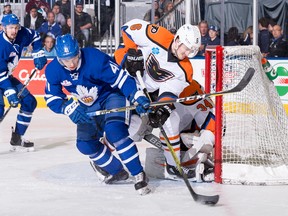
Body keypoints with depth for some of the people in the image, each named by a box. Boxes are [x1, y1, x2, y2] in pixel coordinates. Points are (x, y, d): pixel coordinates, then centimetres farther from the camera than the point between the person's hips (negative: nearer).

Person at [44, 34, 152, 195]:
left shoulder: (95, 59, -32)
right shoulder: (53, 70, -16)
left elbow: (121, 78, -32)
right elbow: (52, 98, -7)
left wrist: (138, 97, -44)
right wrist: (70, 108, -25)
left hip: (111, 96, -6)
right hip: (88, 106, 6)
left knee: (114, 131, -30)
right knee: (85, 143, -3)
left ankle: (139, 174, -24)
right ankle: (118, 172, 18)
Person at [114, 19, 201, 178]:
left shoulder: (184, 69, -12)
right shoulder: (158, 36, -23)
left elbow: (171, 93, -17)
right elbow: (131, 27, -12)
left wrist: (163, 110, -35)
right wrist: (133, 53, -19)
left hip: (151, 92, 5)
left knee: (171, 120, -1)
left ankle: (173, 164, 14)